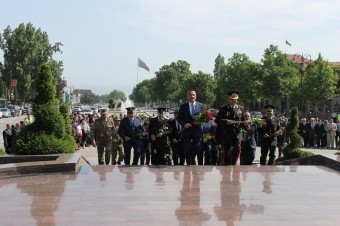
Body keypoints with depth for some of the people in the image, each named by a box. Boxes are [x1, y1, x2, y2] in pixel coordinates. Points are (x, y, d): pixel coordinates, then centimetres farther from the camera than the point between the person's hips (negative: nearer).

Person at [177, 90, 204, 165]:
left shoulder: (200, 105, 9)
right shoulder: (183, 106, 5)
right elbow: (178, 118, 3)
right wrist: (184, 124, -14)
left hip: (197, 129, 1)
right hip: (187, 129, -1)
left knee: (197, 147, -5)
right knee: (187, 148, -1)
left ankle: (192, 159, 23)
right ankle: (189, 163, 7)